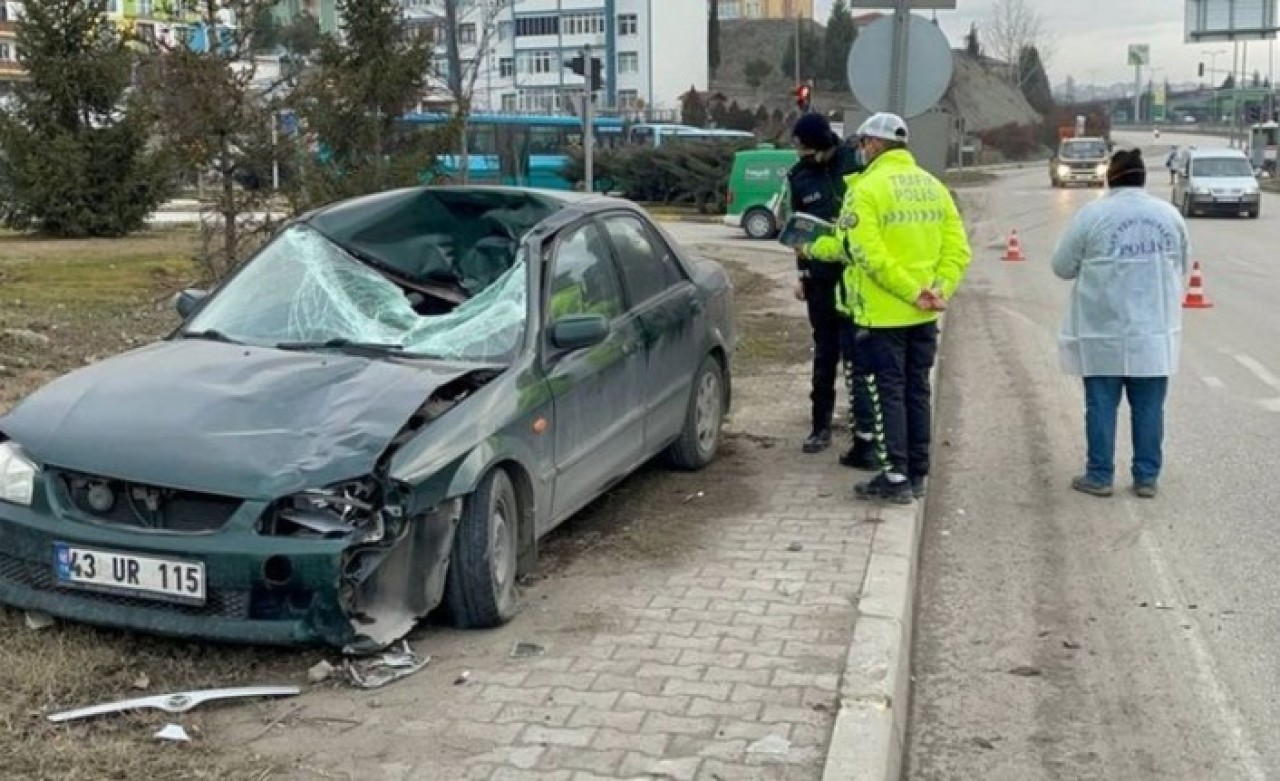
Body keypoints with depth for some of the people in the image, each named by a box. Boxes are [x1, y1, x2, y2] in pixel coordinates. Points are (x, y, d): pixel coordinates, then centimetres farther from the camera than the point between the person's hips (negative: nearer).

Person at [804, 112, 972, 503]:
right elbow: (957, 249, 2)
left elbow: (866, 253, -21)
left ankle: (895, 478, 4)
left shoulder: (867, 188, -12)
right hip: (923, 315, 6)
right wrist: (940, 289, -5)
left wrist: (912, 292, -16)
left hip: (882, 313, -6)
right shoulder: (933, 186, 9)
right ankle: (917, 474, 22)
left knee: (887, 393, 1)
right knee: (917, 391, 14)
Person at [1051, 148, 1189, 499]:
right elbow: (1181, 267, 13)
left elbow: (1063, 266, -3)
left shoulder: (1092, 214, -9)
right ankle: (1146, 477, 15)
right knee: (1149, 408, 9)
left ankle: (1099, 476, 11)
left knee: (1101, 406, 6)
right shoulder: (1170, 214, 3)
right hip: (1155, 331, 3)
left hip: (1104, 332, -3)